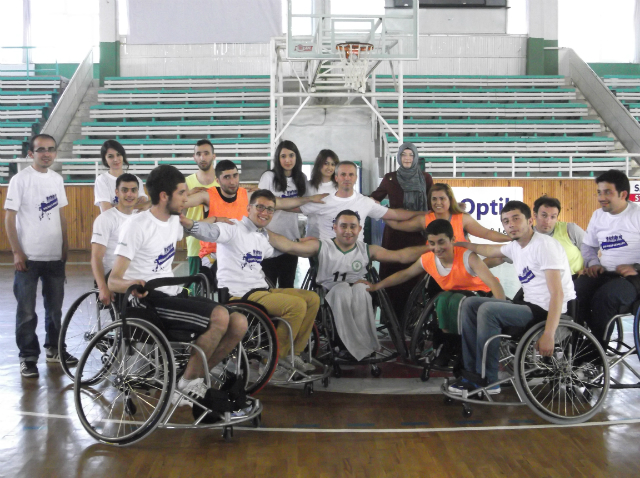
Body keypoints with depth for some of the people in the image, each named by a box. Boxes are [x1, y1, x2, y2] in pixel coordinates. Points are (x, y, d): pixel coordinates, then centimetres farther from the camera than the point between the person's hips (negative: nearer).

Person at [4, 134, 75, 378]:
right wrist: (17, 252, -13)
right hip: (28, 257, -5)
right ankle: (28, 357, 14)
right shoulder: (20, 179, -8)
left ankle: (54, 349, 30)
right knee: (27, 312, 3)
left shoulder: (57, 179, 6)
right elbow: (9, 218, -8)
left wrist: (65, 246, 10)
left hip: (55, 256, 5)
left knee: (55, 307, 15)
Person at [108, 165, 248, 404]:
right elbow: (113, 281, -18)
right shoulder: (136, 225, -12)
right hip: (148, 300, -8)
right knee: (220, 316, -28)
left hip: (173, 294, 8)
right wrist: (131, 284, -40)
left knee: (239, 323, -10)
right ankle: (187, 384, -10)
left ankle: (195, 379, 5)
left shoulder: (174, 221, 13)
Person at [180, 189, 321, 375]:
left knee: (312, 299, 6)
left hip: (262, 291, 9)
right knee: (297, 305, -23)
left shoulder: (263, 236, 18)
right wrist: (189, 224, -50)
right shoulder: (234, 228, -8)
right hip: (239, 295, -9)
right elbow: (211, 231, -29)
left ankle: (293, 354, 14)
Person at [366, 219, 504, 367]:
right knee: (443, 299, -29)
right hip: (455, 298, 5)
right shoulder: (427, 260, -10)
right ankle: (448, 342, -8)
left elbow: (495, 284, -32)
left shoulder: (467, 257, -26)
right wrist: (377, 286, 6)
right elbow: (405, 274, 10)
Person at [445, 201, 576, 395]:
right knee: (470, 304, 4)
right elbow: (489, 250, 34)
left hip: (548, 311, -9)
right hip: (529, 306, 9)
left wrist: (548, 335, -31)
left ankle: (487, 381, -15)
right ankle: (471, 372, 1)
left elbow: (557, 293, -23)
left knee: (488, 309, -25)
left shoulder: (544, 245, -15)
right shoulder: (515, 247, 10)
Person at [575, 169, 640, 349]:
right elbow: (588, 245, 25)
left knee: (604, 296, -34)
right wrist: (593, 263, 4)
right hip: (604, 274, 5)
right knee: (574, 291, -25)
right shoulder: (598, 215, 15)